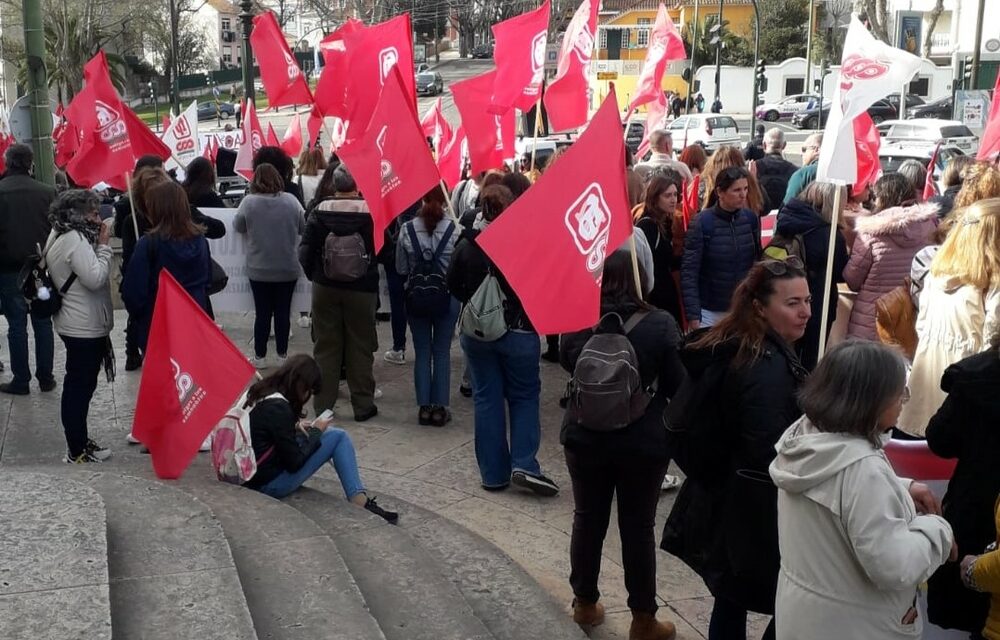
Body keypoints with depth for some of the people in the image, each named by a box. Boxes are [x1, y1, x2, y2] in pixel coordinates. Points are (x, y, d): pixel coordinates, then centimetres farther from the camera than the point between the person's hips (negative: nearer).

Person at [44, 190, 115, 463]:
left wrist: (98, 244, 4)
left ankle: (78, 441, 29)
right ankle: (77, 451, 3)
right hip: (85, 327, -11)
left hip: (75, 324, 11)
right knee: (80, 386, -4)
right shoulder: (74, 239, -20)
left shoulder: (59, 236, 13)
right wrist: (104, 245, -16)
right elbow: (95, 278, -25)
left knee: (78, 385, 18)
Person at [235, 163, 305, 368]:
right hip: (287, 269, 1)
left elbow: (238, 227, 1)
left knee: (262, 313, 8)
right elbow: (302, 228, 4)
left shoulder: (249, 202, -11)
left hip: (259, 270, -1)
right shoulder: (291, 201, -7)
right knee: (283, 313, 10)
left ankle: (260, 356, 15)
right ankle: (282, 355, 18)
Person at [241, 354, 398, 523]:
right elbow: (294, 462, -18)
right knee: (338, 437, -4)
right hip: (270, 483, -9)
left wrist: (294, 426, 6)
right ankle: (360, 506, -1)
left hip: (249, 475, 9)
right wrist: (315, 432, -5)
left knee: (330, 432, 17)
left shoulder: (260, 392, 3)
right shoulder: (278, 408, -24)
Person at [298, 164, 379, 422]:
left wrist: (314, 275, 11)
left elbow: (306, 251, -4)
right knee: (360, 347, 7)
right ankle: (363, 405, 13)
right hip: (362, 289, -2)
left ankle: (322, 404, 15)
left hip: (325, 287, 2)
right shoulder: (371, 212, -12)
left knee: (325, 346, 10)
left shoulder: (319, 211, -6)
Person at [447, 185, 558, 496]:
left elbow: (453, 285, 7)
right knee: (524, 397, 12)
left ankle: (493, 473, 13)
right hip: (519, 332, -3)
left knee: (487, 399, 10)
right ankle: (524, 464, -2)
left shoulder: (466, 247, -4)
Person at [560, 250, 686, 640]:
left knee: (588, 519, 17)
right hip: (644, 443, -2)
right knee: (638, 527, 9)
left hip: (585, 438, 2)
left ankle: (585, 603, 33)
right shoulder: (660, 324, -17)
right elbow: (679, 385, -11)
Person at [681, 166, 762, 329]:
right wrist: (693, 315, -15)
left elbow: (757, 259, 10)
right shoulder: (702, 223, -11)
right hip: (710, 311, -3)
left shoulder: (751, 218, 0)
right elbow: (689, 272, -11)